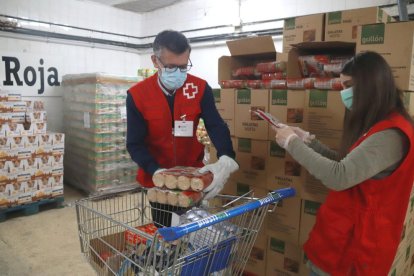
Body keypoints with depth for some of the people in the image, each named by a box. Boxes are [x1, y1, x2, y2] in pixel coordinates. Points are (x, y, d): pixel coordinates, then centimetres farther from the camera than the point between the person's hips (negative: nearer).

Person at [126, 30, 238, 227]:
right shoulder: (137, 95, -13)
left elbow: (216, 126, -15)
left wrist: (226, 159, -35)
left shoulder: (200, 88, -10)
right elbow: (135, 144, -13)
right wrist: (157, 172, -30)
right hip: (156, 179, -1)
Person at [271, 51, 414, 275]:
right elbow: (345, 164, 14)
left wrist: (292, 143, -21)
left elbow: (339, 177, -32)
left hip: (357, 242, -9)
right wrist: (307, 140, 5)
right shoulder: (378, 126, 9)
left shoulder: (391, 134, -25)